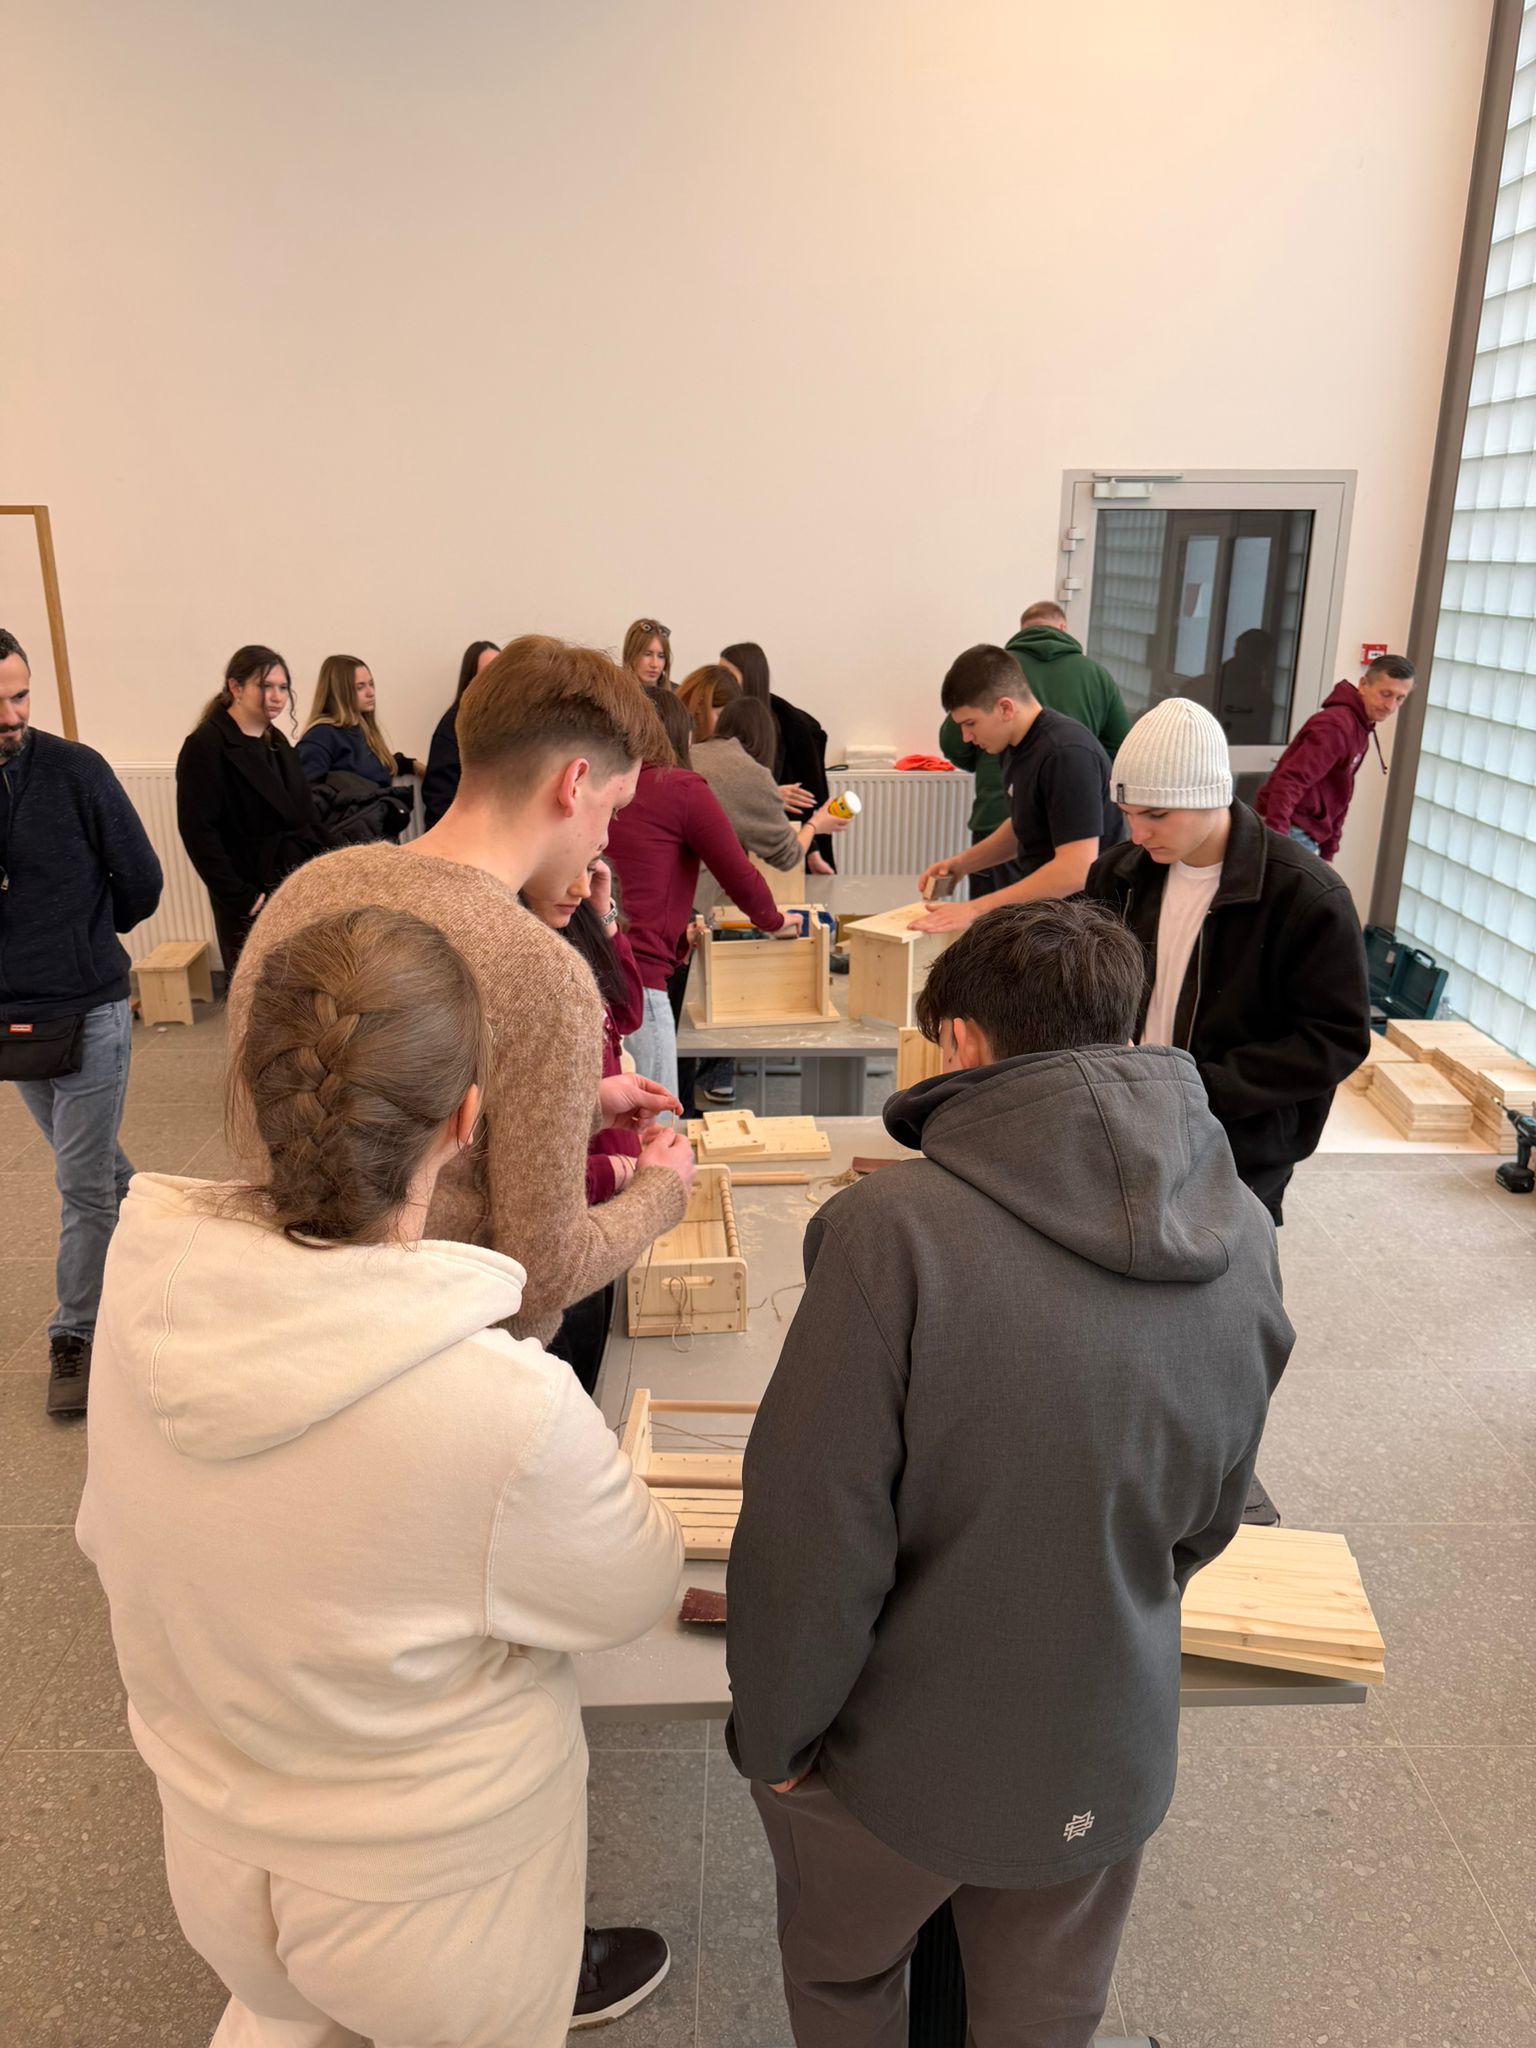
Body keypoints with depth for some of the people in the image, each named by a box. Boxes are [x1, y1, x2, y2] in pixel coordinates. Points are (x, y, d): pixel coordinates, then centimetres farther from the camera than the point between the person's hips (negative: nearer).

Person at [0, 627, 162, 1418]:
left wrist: (80, 939, 8)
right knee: (97, 1163, 19)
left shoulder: (75, 769, -11)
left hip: (88, 1010, -4)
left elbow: (140, 881, -3)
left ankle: (75, 1335, 15)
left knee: (83, 1182, 1)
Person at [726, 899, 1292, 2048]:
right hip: (1111, 1759, 5)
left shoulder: (895, 1231, -31)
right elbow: (1208, 1520, 2)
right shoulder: (1241, 1238, -12)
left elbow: (810, 1536, -25)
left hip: (905, 1753, -4)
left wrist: (772, 1735, -6)